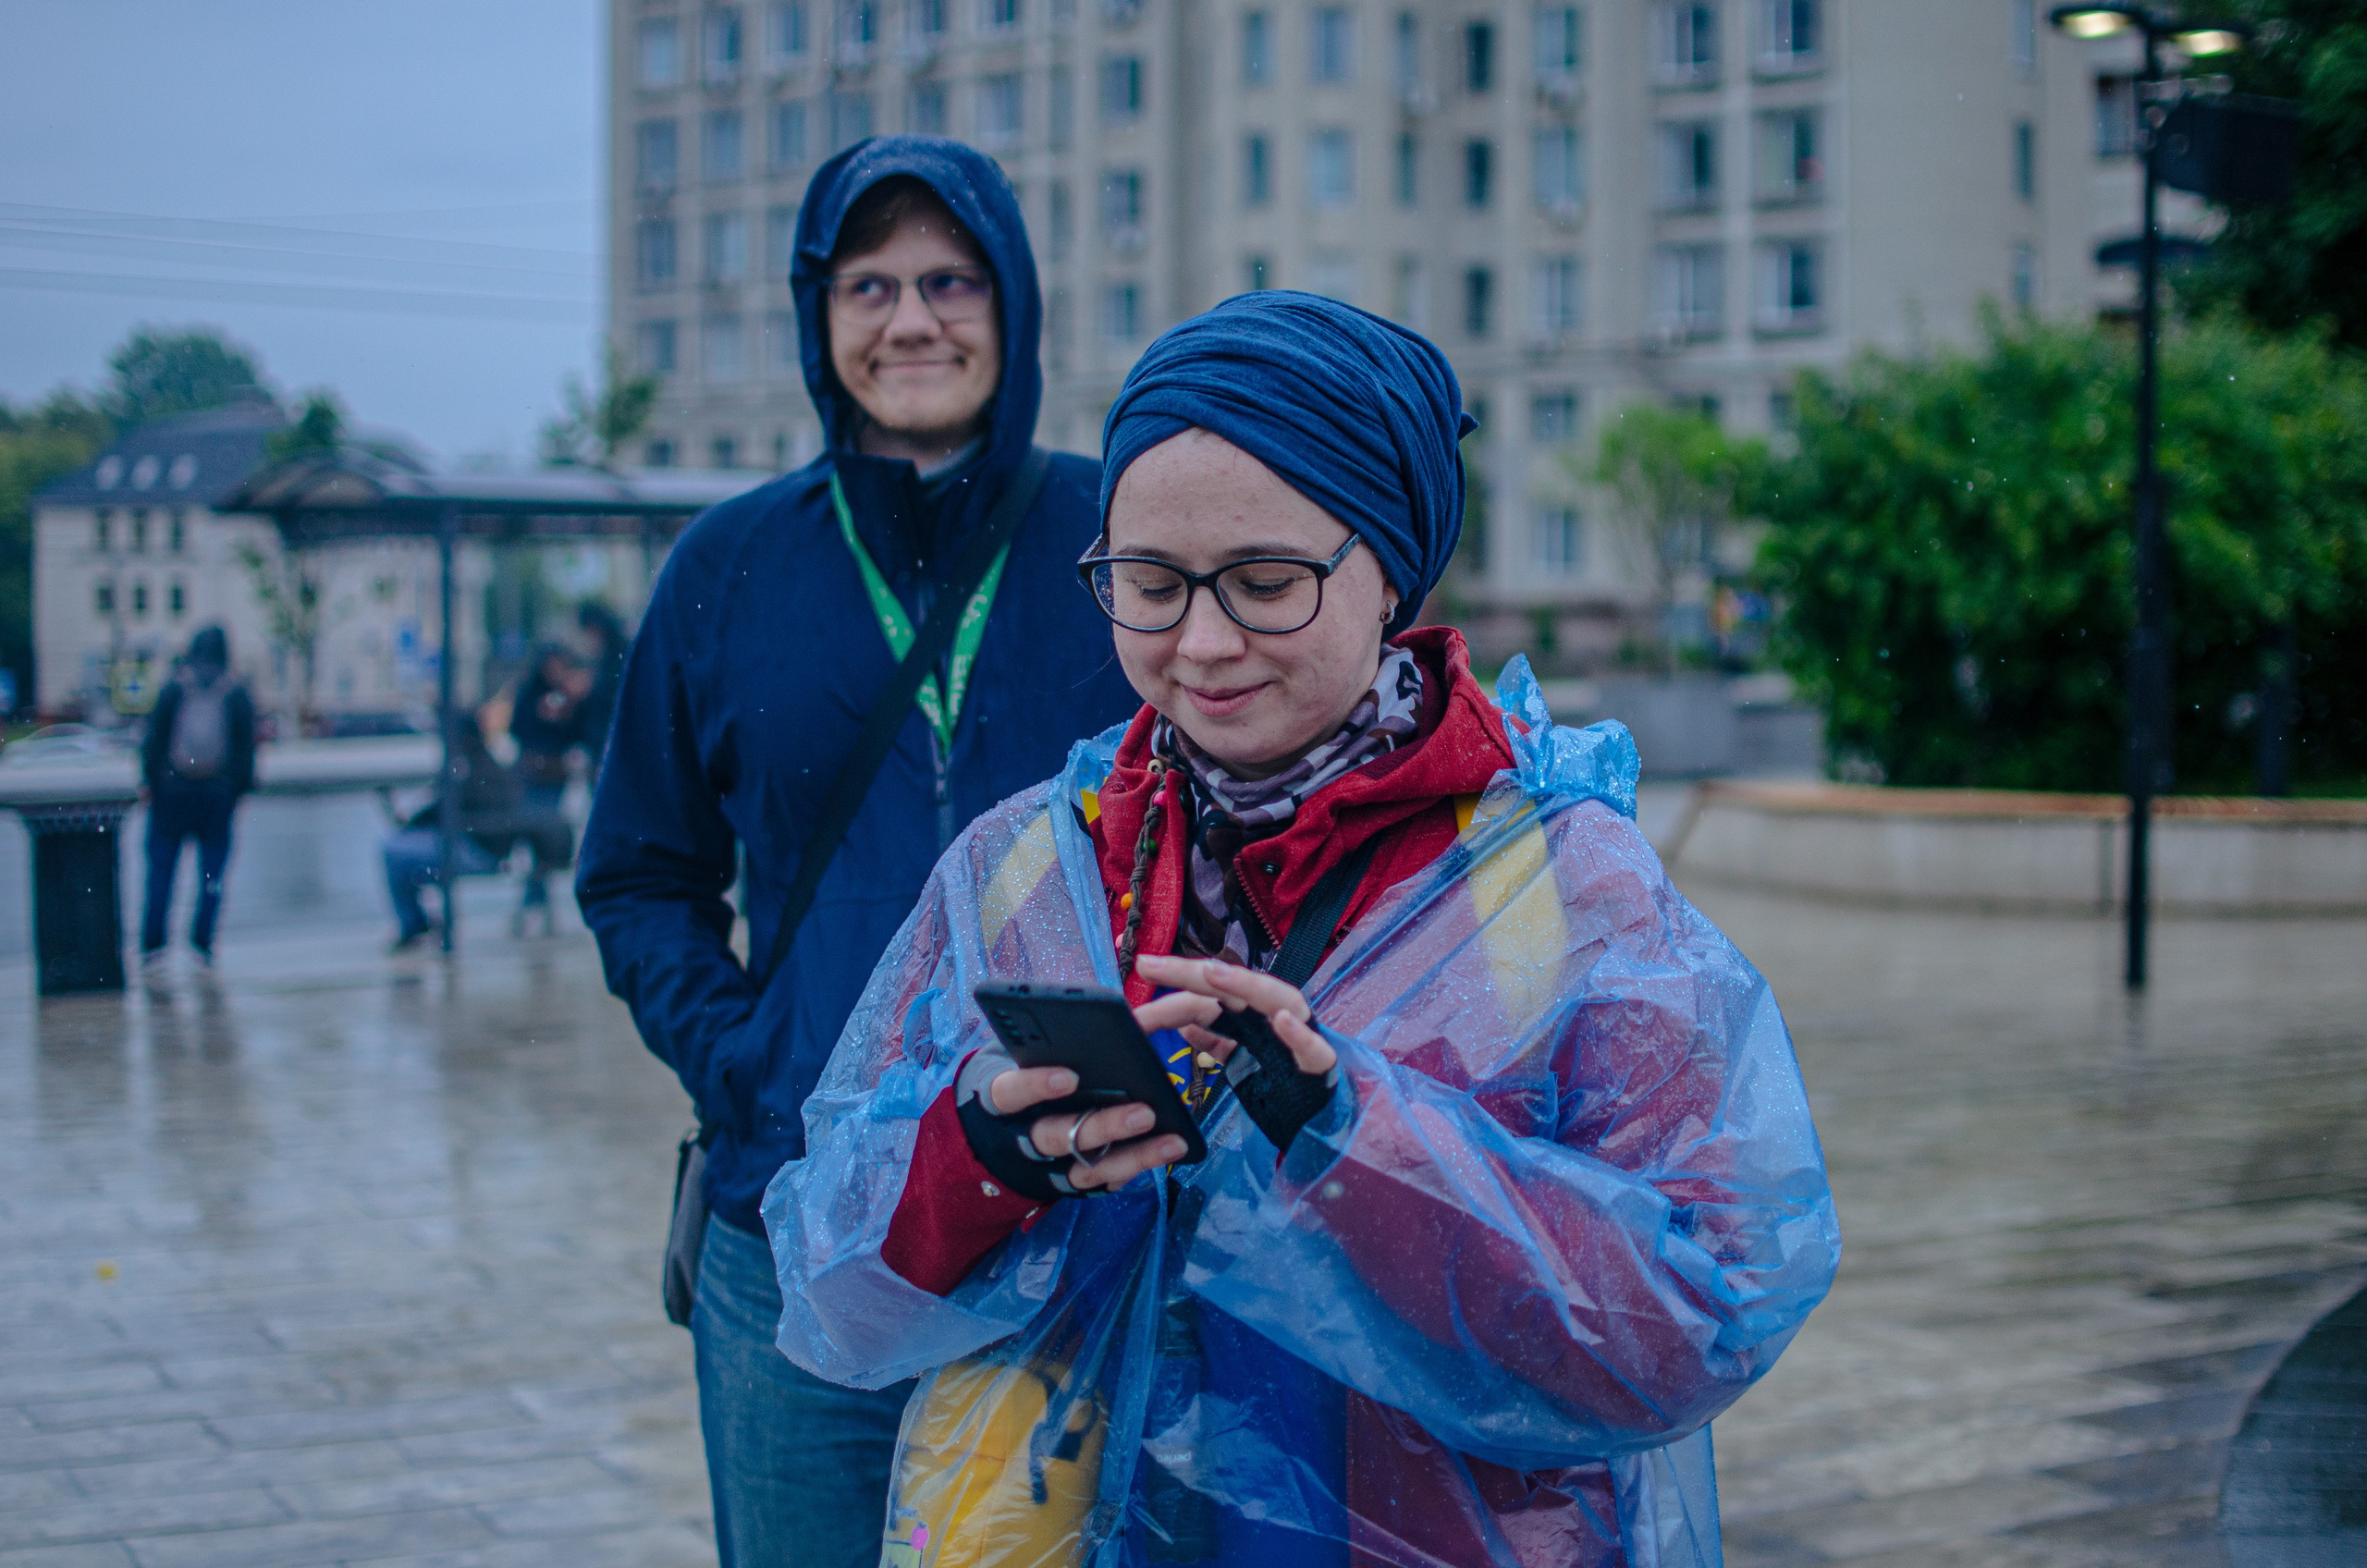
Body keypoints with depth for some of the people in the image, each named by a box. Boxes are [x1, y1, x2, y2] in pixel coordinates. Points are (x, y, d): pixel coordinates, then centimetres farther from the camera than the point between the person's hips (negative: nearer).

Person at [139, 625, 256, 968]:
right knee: (212, 870, 6)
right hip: (218, 794, 0)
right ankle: (201, 942, 1)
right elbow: (246, 747, 1)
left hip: (172, 790, 0)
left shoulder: (173, 689, 0)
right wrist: (240, 788, 8)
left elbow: (154, 738, 0)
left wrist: (149, 781, 6)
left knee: (161, 867, 6)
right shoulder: (238, 695, 1)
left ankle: (152, 944, 2)